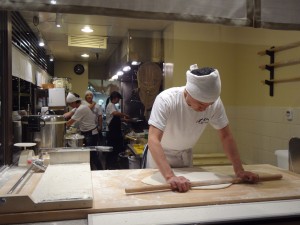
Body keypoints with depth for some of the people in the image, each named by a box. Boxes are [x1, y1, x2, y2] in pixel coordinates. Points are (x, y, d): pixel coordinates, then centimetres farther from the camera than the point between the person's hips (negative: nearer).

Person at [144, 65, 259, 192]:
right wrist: (170, 176, -52)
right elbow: (153, 139, -40)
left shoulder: (215, 103, -21)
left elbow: (226, 136, -13)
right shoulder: (166, 100, -34)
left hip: (185, 154, 3)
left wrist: (239, 171, -21)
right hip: (160, 153, -3)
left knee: (187, 189, 19)